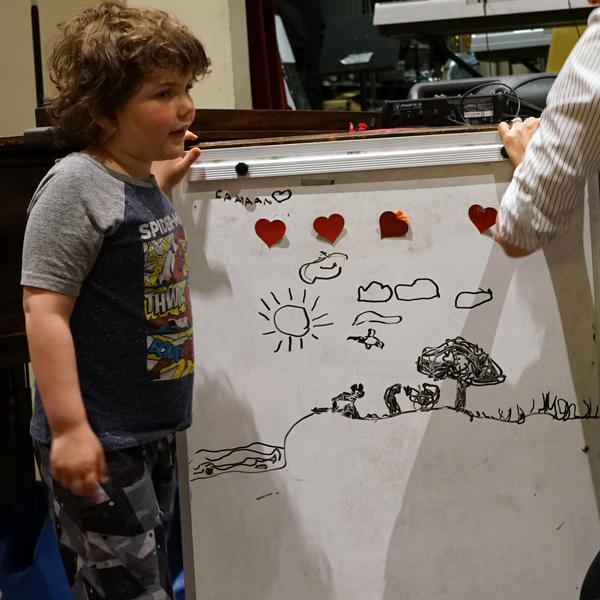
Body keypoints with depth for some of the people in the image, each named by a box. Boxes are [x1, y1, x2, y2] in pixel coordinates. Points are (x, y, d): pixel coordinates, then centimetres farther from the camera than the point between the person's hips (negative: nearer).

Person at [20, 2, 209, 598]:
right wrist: (68, 428, -25)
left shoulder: (139, 181, 8)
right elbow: (44, 309, -23)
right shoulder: (77, 184, -19)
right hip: (97, 442, -9)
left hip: (151, 434, 9)